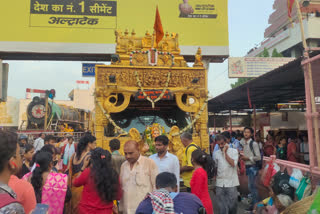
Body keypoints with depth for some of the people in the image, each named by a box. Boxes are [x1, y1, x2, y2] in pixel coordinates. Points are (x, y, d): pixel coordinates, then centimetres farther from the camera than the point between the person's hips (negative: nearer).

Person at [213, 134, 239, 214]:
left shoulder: (234, 151, -3)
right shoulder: (217, 153, 7)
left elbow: (233, 164, -17)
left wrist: (225, 152, -13)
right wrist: (214, 182, 11)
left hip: (231, 183, -2)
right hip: (219, 184, 3)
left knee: (232, 205, 7)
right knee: (222, 206, 7)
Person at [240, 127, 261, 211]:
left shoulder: (254, 143, -14)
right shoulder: (243, 143, 9)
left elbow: (258, 157, -16)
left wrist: (247, 158, -15)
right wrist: (242, 156, 5)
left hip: (252, 167, -8)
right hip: (247, 166, 8)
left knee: (252, 186, -3)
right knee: (251, 186, 15)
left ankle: (255, 204, 11)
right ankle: (254, 203, 28)